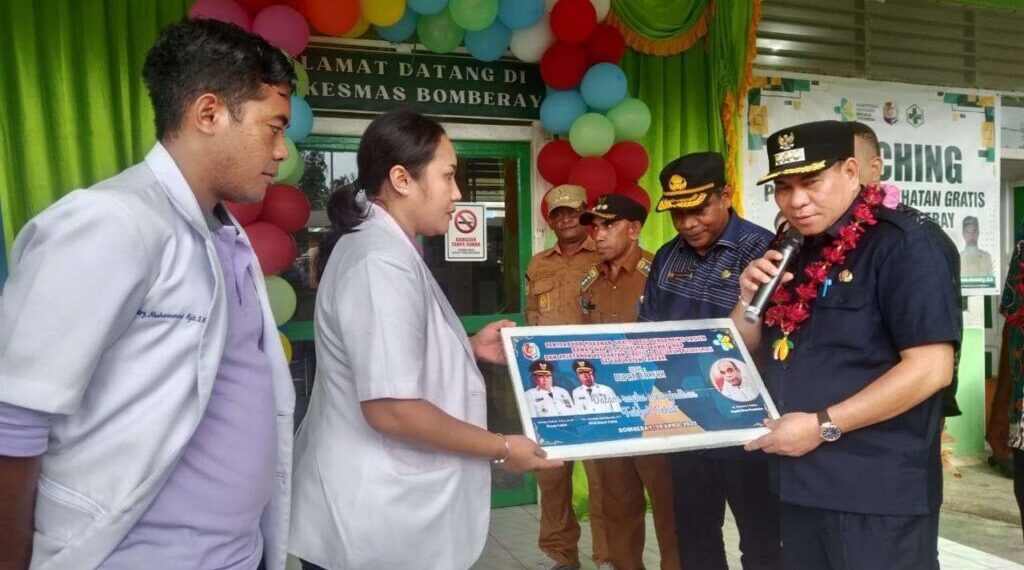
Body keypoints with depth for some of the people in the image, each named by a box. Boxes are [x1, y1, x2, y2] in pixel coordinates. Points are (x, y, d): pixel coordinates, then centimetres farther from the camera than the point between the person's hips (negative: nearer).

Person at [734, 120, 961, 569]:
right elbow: (744, 348, 17)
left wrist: (823, 425, -20)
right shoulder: (793, 252, 10)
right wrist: (750, 297, -3)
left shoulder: (903, 243, -12)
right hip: (800, 484, 7)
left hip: (877, 493, -7)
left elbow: (931, 368, -20)